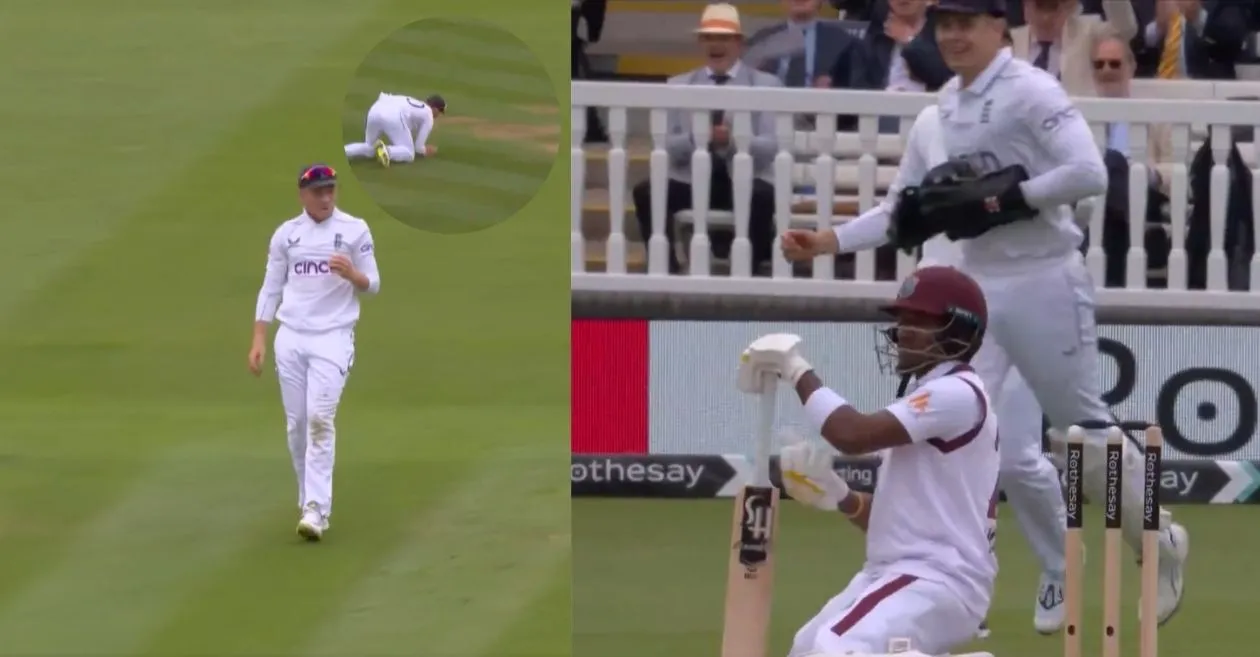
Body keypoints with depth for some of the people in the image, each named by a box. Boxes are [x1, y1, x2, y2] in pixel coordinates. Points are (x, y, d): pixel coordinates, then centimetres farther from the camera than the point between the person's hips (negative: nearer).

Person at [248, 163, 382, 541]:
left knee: (320, 419, -16)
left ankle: (316, 510, -19)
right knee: (296, 423, 4)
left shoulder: (354, 230, 2)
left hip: (332, 336, -3)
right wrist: (258, 340, 3)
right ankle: (309, 501, 18)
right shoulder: (286, 234, 9)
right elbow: (270, 289, 11)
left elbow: (373, 287, 4)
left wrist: (352, 275, -19)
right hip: (290, 338, 3)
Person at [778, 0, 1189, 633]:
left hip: (1044, 283, -7)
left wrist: (1002, 198, -22)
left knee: (1084, 431, 2)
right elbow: (904, 213, 13)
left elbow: (1089, 174, -23)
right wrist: (831, 241, 0)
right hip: (977, 286, 7)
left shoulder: (1029, 91, -12)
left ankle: (1161, 543, 25)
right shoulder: (942, 109, 10)